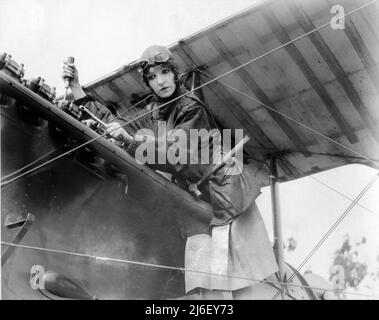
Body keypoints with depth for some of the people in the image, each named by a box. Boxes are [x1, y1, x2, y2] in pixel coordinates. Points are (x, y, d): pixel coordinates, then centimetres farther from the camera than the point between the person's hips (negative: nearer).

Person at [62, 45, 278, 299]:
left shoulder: (192, 107, -10)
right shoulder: (154, 113, 11)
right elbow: (114, 126, 13)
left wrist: (132, 139, -34)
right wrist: (78, 91, 9)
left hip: (224, 193, -6)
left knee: (238, 280, -8)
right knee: (208, 283, -1)